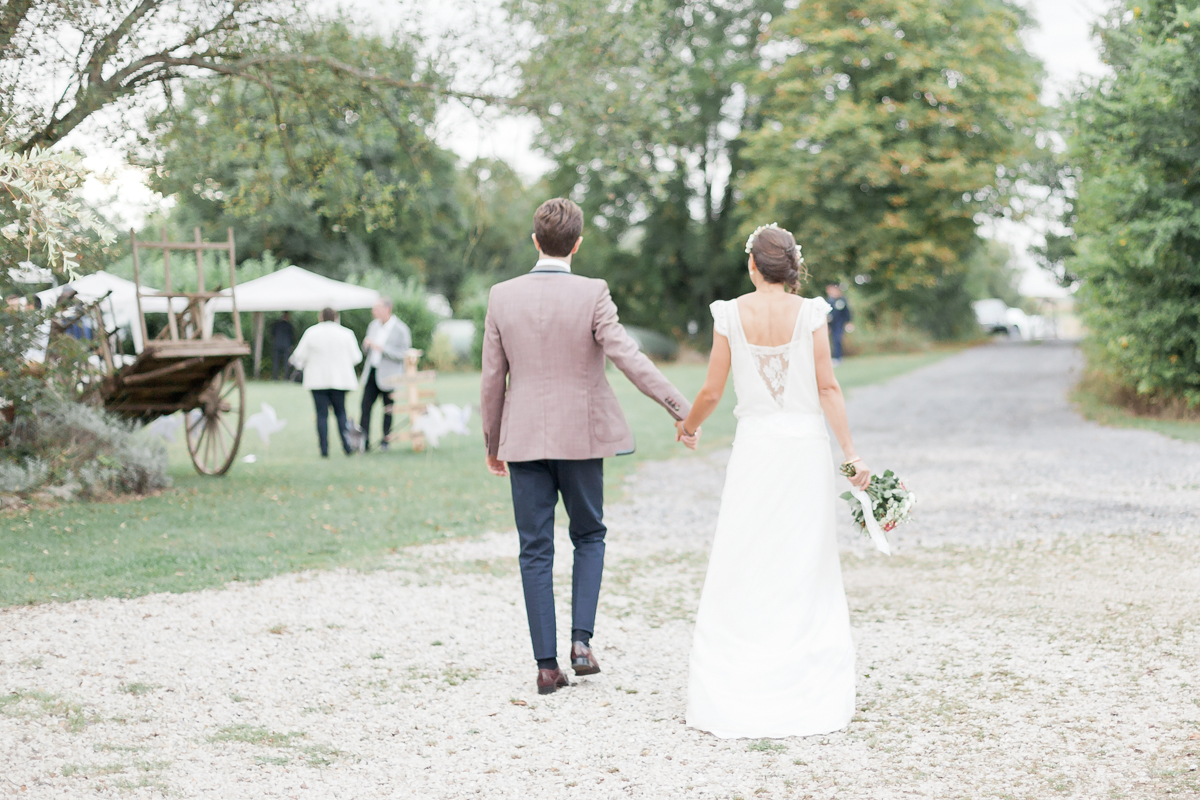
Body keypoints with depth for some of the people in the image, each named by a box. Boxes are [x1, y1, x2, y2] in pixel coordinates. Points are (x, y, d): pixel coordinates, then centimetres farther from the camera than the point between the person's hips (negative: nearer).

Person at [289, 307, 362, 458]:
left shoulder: (311, 333, -1)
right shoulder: (346, 334, 0)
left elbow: (300, 356, 1)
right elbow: (356, 357, 3)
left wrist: (298, 364, 24)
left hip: (317, 380, -1)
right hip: (339, 380, 1)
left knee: (322, 414, 1)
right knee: (340, 412, 11)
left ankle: (324, 449, -3)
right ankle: (346, 445, -1)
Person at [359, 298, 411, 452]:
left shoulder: (401, 330, -9)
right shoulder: (373, 325, 11)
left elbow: (404, 354, -14)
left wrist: (381, 348, -22)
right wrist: (366, 344, -5)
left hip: (389, 375, -5)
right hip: (371, 373, 5)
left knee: (388, 410, 3)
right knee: (365, 407, -4)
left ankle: (385, 441, 14)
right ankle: (363, 442, -5)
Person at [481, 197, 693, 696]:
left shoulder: (502, 297, -2)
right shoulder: (592, 294, -9)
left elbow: (492, 378, 3)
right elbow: (628, 358, -16)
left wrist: (492, 443, 13)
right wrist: (681, 408, -12)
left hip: (524, 439, 1)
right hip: (581, 436, -1)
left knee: (536, 551, 6)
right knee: (589, 536, 18)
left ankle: (547, 666, 6)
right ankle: (581, 639, 4)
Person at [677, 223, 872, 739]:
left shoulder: (730, 314, -3)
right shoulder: (810, 313, -3)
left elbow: (712, 392, 1)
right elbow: (828, 388, -6)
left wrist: (688, 425, 20)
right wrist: (850, 453, -3)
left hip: (755, 446, 0)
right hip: (806, 445, 1)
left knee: (741, 575, 5)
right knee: (807, 574, 8)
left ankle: (735, 699, 5)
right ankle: (814, 697, 11)